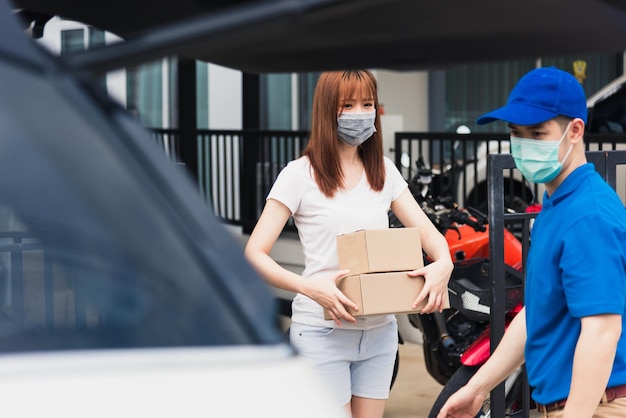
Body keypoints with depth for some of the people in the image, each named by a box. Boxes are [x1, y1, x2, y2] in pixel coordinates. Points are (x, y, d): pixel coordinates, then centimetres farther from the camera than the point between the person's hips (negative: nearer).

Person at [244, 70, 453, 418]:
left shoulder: (384, 171, 9)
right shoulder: (301, 175, -8)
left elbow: (427, 232, 5)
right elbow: (255, 254, -12)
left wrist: (443, 263, -19)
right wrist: (309, 287, -29)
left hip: (380, 332, 5)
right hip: (323, 332, -5)